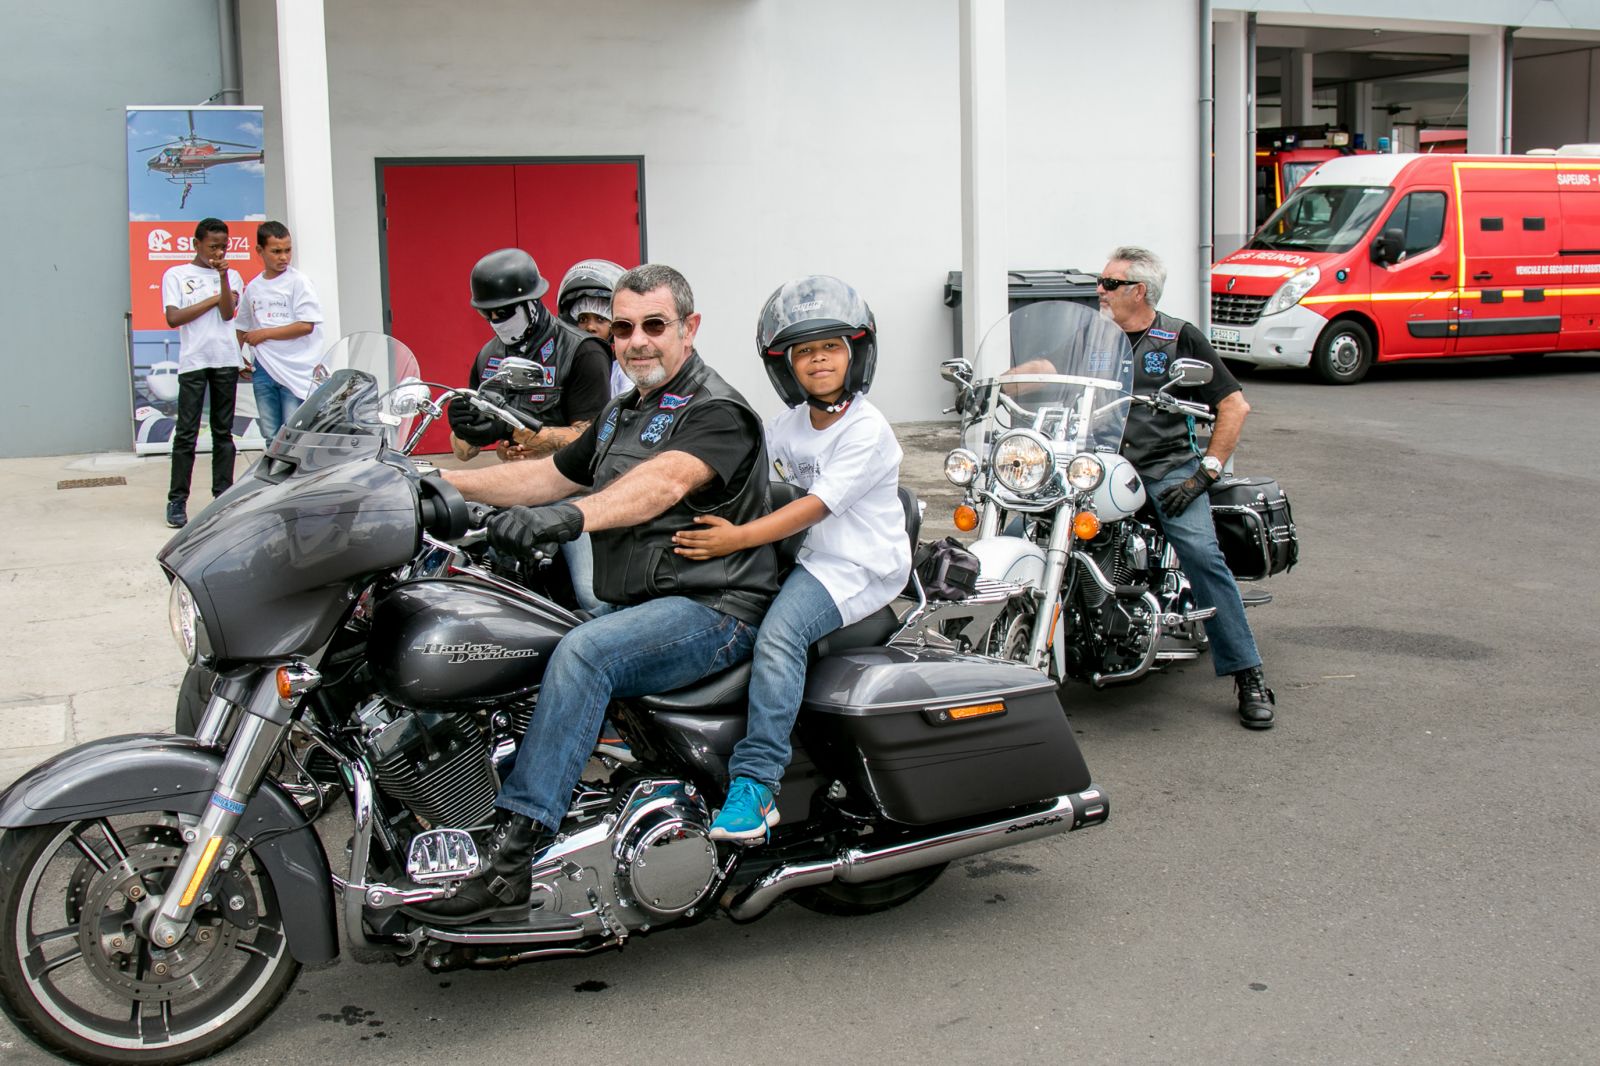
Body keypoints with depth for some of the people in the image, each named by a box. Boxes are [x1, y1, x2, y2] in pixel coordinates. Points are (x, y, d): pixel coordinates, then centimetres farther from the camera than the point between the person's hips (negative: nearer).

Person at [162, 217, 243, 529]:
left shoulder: (232, 276, 13)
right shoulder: (176, 275, 7)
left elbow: (228, 313, -2)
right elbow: (173, 318, -5)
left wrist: (223, 277, -13)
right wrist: (214, 299, -2)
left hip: (226, 360, 2)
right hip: (192, 361, -2)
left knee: (223, 431, 6)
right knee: (186, 432, -5)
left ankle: (223, 495, 10)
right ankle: (177, 500, -2)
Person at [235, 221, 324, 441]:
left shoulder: (299, 282, -3)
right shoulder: (253, 288, 13)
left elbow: (306, 326, -11)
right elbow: (241, 327, 24)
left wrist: (264, 334, -7)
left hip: (295, 371, -5)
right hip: (264, 370, 5)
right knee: (271, 435, 7)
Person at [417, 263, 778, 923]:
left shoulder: (717, 412, -10)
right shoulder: (621, 414, 20)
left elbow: (664, 481, -30)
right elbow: (550, 474, 24)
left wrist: (570, 516, -46)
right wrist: (438, 481, 15)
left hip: (713, 609, -10)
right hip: (632, 606, 10)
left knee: (582, 653, -33)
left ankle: (509, 861, -36)